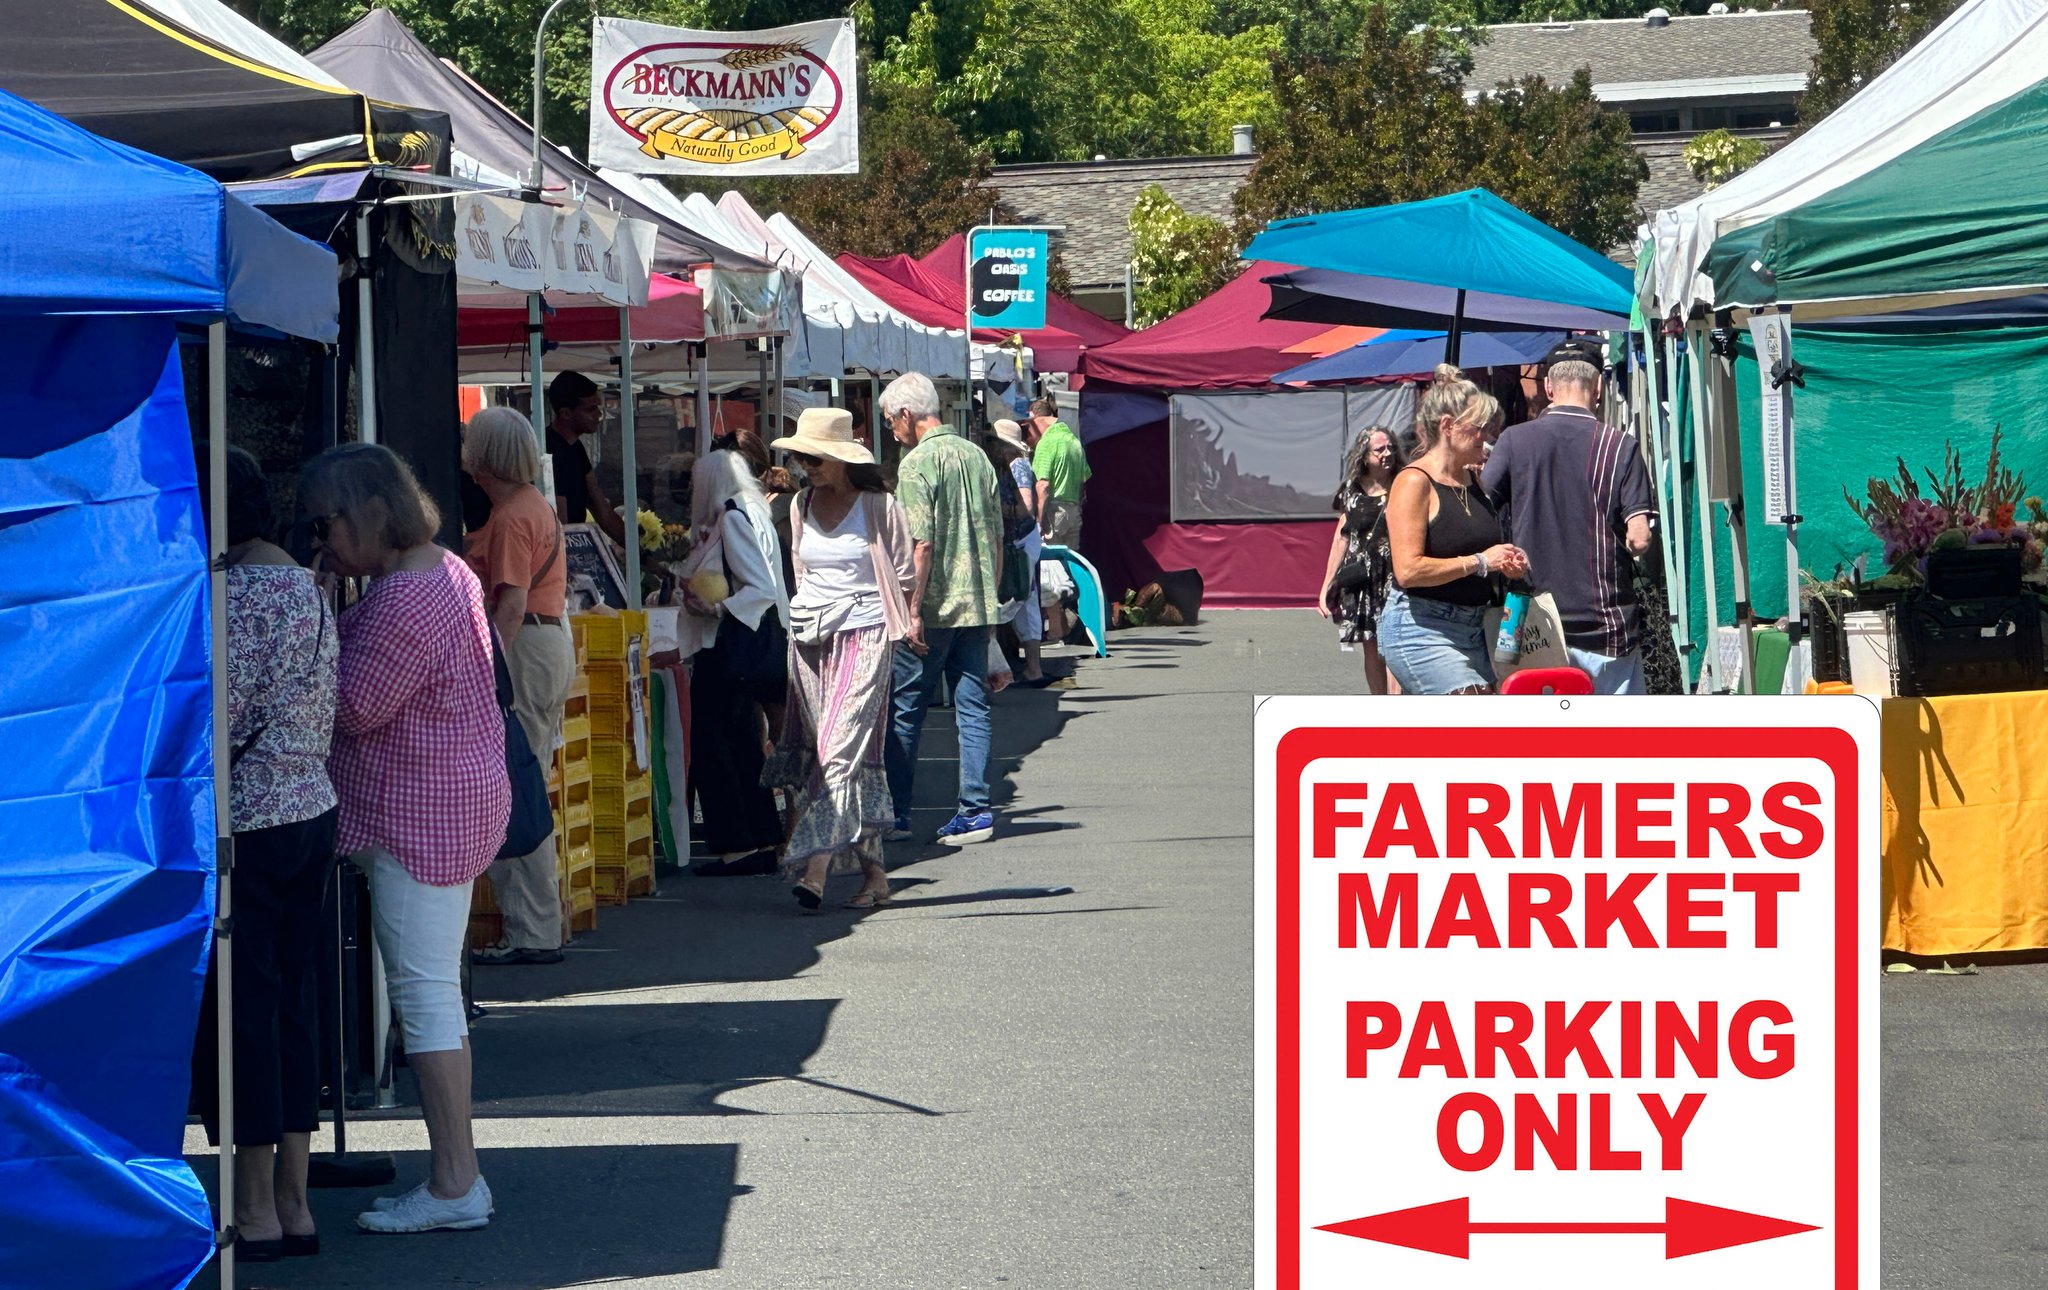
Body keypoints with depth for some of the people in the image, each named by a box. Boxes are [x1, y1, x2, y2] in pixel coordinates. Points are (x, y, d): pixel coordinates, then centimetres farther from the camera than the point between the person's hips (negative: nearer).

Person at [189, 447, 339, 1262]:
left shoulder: (235, 594, -17)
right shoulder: (307, 587, 11)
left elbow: (215, 719, -17)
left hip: (244, 821, -9)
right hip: (313, 810, 9)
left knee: (240, 1008, 0)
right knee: (293, 1003, 12)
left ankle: (254, 1211, 6)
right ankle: (294, 1203, 17)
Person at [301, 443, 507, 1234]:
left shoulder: (404, 599, -20)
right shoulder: (444, 572, 13)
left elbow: (352, 707, -17)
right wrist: (330, 596, 7)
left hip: (417, 814, -11)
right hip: (452, 803, 11)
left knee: (423, 992, -7)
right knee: (435, 992, 14)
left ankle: (455, 1185, -3)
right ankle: (457, 1173, 19)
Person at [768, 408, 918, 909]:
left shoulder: (878, 506, -4)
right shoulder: (801, 506, 11)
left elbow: (906, 576, 3)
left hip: (864, 637, -5)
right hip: (810, 640, 5)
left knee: (840, 752, -15)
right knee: (858, 758, 6)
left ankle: (815, 865, -24)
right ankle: (874, 873, 10)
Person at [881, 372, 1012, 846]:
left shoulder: (917, 463, -11)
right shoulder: (976, 456, 10)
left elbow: (921, 544, -18)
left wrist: (913, 610, -15)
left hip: (932, 610, -6)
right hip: (977, 604, 6)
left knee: (904, 710, 5)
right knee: (973, 708, 7)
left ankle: (895, 812, 10)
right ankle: (976, 811, 3)